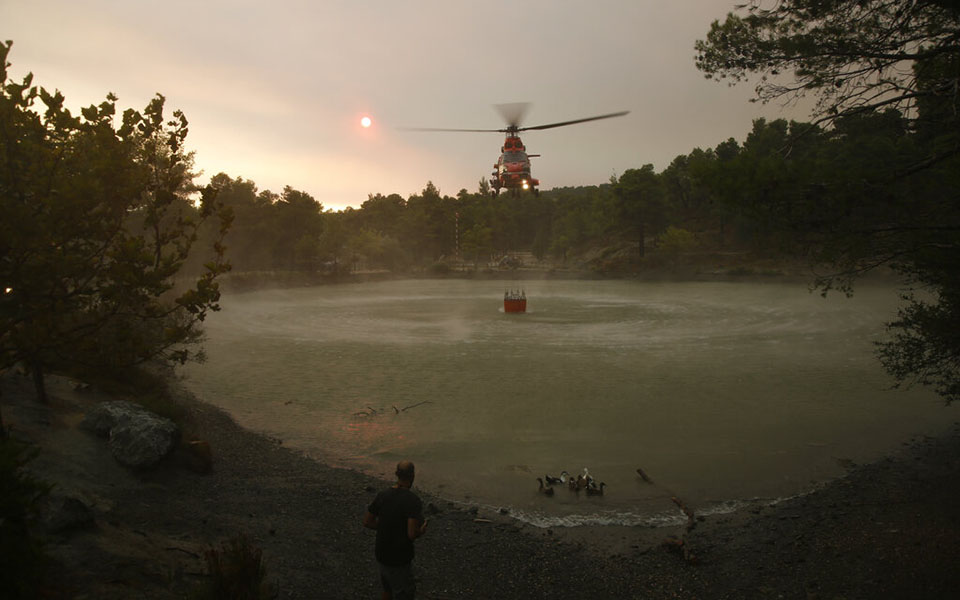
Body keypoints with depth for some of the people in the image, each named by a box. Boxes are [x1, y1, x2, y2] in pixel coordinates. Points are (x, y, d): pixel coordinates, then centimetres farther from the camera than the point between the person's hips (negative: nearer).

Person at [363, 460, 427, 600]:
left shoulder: (383, 495, -4)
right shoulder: (413, 501, -23)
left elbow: (367, 522, 3)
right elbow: (412, 534, -29)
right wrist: (422, 530, -8)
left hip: (381, 555, 6)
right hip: (400, 559, -6)